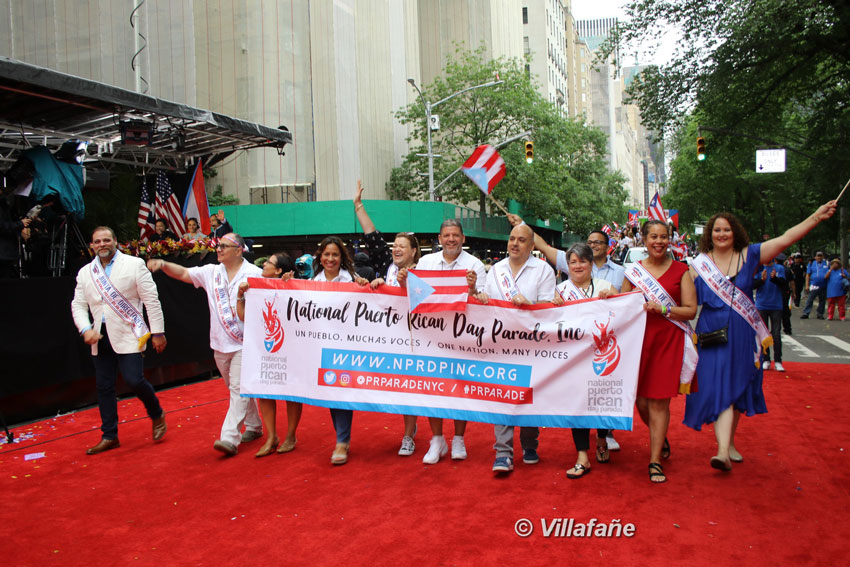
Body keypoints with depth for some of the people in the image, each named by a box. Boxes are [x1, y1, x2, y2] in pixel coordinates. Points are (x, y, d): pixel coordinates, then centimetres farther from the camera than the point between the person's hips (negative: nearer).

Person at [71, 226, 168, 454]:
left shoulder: (134, 264, -1)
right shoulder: (85, 273, 11)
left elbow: (151, 300, -3)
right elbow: (78, 305, 12)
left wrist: (157, 332, -6)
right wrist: (86, 329, -7)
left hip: (128, 335, -5)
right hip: (101, 337, 5)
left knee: (134, 380, -14)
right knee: (104, 387, 8)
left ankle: (157, 414, 15)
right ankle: (109, 436, 21)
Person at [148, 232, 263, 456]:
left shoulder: (255, 274, -6)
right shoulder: (211, 272, 8)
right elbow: (184, 273, 7)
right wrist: (164, 264, -9)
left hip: (244, 343, -6)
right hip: (220, 344, 6)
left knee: (239, 389, -9)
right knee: (236, 389, 16)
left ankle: (229, 438, -13)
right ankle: (253, 426, 32)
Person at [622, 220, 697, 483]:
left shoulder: (681, 270, 3)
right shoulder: (633, 271, 8)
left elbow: (691, 310, -3)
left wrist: (661, 308, -16)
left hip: (669, 340, -2)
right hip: (639, 339, 2)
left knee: (659, 400, -3)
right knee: (641, 399, 5)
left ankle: (655, 461, 5)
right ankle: (661, 439, 35)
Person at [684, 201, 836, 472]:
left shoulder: (749, 255, 3)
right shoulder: (699, 264, 0)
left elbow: (786, 238, -4)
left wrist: (818, 216, -11)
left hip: (743, 336, 3)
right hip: (714, 335, -2)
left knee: (738, 389, 12)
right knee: (719, 390, -10)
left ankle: (729, 442, 29)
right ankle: (723, 452, -15)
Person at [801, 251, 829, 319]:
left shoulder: (827, 263, 9)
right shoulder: (811, 263, 6)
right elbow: (808, 275, 5)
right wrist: (807, 285, -1)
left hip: (824, 286, 2)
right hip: (814, 286, -2)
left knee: (822, 300, 8)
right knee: (810, 300, -7)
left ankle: (820, 314, 17)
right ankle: (805, 313, -6)